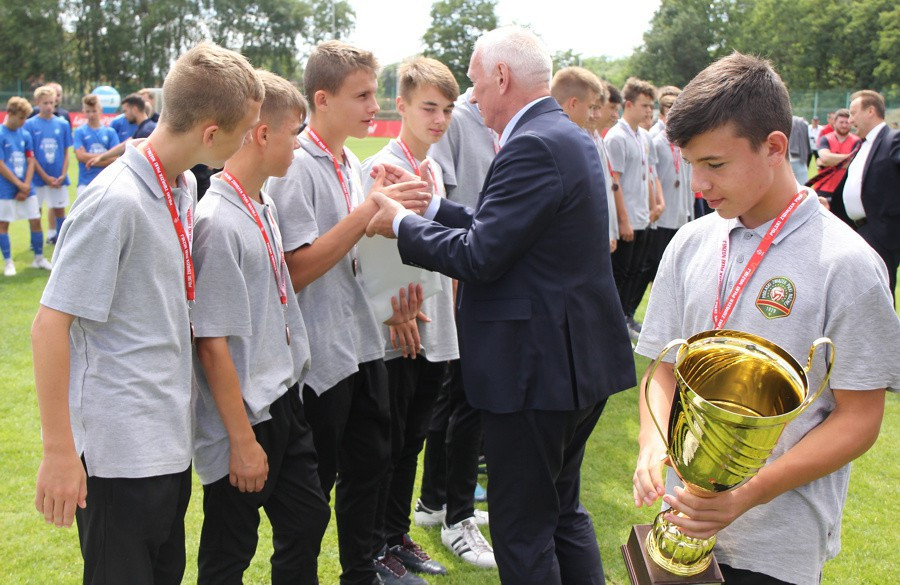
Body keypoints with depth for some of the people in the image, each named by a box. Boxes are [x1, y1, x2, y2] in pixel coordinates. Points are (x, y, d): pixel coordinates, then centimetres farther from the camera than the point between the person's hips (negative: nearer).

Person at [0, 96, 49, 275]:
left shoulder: (25, 134, 6)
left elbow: (31, 162, 6)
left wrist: (26, 186, -5)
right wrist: (20, 185, -10)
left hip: (26, 187, 4)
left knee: (35, 221, 5)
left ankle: (39, 258, 18)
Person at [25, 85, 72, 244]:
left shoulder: (63, 124, 3)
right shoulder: (30, 124, -5)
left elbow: (66, 153, 5)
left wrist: (63, 175, -7)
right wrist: (46, 177, -10)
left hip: (58, 177, 2)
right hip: (38, 177, -2)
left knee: (59, 210, 8)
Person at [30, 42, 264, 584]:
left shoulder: (184, 186, 5)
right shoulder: (115, 201, -21)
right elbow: (50, 325, -19)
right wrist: (59, 452, -17)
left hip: (171, 438, 8)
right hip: (122, 451, -8)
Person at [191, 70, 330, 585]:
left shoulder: (264, 208, 5)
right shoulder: (219, 223, -21)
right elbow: (213, 343, -20)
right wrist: (243, 440, -17)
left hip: (284, 402, 8)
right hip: (244, 419, -8)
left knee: (307, 521, 20)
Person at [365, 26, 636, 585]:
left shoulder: (533, 147, -20)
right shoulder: (569, 136, 11)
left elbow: (479, 256, -21)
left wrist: (401, 223, -9)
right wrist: (431, 206, 11)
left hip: (538, 368, -10)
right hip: (579, 360, 10)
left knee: (523, 529, 4)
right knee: (562, 509, 24)